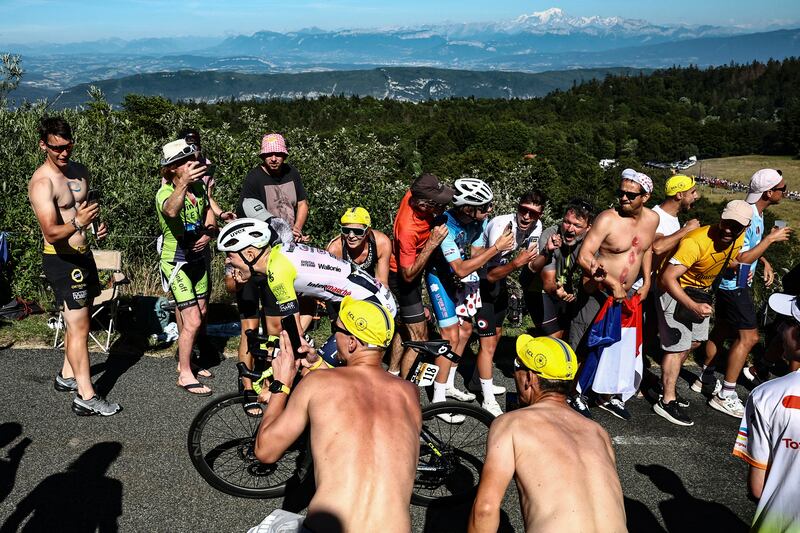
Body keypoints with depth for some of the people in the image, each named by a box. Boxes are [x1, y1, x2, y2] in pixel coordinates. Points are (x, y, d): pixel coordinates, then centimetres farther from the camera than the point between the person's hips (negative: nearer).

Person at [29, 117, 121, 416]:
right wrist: (77, 224, -46)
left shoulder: (81, 172, 6)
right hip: (61, 260, -8)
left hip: (83, 255, 8)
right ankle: (86, 397, -2)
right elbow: (51, 233, -28)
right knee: (79, 327, -7)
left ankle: (67, 376, 33)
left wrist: (98, 224, 2)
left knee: (79, 321, 17)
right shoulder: (42, 182, -20)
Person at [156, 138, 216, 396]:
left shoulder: (199, 186, -5)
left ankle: (185, 362, 35)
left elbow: (209, 216, 8)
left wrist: (209, 234, -14)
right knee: (193, 321, -10)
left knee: (200, 312, 17)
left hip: (198, 258, 7)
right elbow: (171, 211, -49)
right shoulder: (165, 193, -24)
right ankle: (185, 376, 6)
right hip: (176, 263, -7)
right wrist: (183, 184, -68)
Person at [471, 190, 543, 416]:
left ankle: (478, 381, 39)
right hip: (482, 280, -8)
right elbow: (491, 275, -33)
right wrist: (516, 263, -48)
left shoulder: (536, 227, -11)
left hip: (501, 278, 8)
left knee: (496, 333, 21)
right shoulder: (502, 226, -32)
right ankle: (488, 401, 3)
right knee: (488, 342, -8)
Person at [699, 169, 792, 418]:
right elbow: (742, 259, -26)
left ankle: (706, 378, 32)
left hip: (731, 285, 10)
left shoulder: (757, 213, 6)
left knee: (721, 330, 18)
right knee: (748, 337, -7)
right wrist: (770, 238, -20)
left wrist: (764, 262, 7)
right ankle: (726, 395, -1)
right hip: (735, 285, -10)